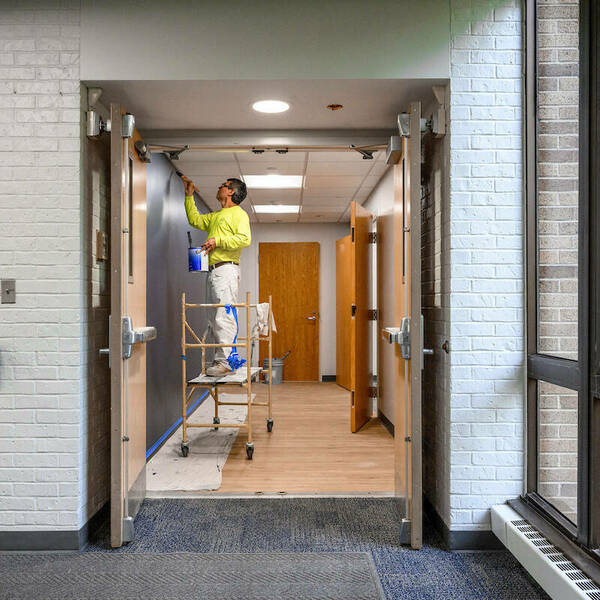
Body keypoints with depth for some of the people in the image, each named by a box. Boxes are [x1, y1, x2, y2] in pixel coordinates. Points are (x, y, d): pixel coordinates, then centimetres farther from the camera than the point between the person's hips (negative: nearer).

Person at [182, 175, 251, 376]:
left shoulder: (239, 213, 0)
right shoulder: (216, 216, 27)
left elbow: (244, 239, -14)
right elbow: (195, 220, 38)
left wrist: (218, 241, -14)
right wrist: (189, 196, 33)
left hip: (226, 270, -9)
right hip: (213, 271, 9)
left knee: (224, 316, -14)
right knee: (214, 318, 7)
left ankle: (224, 361, -16)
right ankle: (226, 358, 10)